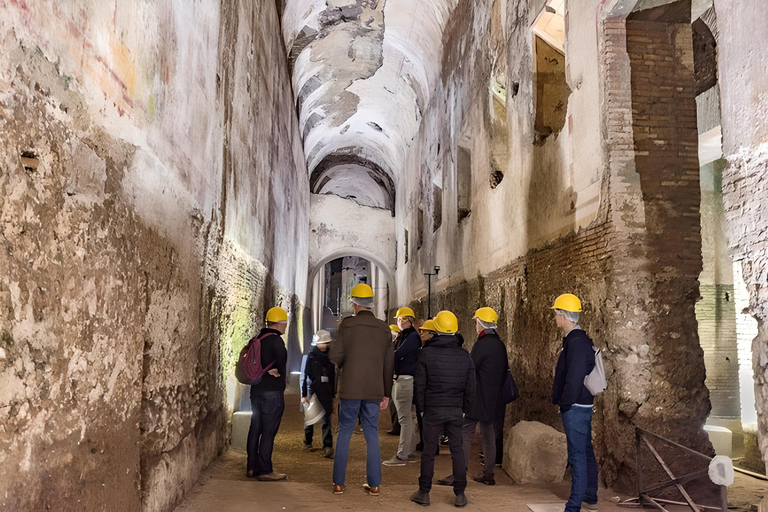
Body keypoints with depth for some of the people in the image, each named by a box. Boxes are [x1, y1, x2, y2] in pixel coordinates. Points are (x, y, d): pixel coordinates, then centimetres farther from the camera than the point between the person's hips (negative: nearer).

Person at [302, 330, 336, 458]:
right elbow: (306, 376, -2)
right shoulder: (311, 356, -2)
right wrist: (304, 395, -5)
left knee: (326, 419, -5)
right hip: (313, 392, -2)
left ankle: (327, 447, -9)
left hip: (326, 393, 2)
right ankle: (308, 442, 29)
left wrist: (333, 395, 15)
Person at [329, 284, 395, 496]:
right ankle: (374, 484, 13)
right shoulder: (384, 329, 5)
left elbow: (335, 355, -10)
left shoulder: (347, 325, -6)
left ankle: (338, 483, 12)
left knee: (344, 433, 8)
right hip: (374, 390, 3)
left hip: (350, 389, -2)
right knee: (372, 434, 11)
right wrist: (386, 394, 13)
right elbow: (389, 365, 7)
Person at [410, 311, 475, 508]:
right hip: (456, 410, 2)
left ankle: (424, 493, 13)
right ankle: (460, 495, 12)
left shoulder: (426, 353, -7)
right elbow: (470, 387, 6)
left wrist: (422, 408, 7)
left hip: (433, 410, -2)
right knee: (457, 451, 9)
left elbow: (419, 385, -4)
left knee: (429, 451, 6)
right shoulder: (464, 355, 2)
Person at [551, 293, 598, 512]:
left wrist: (565, 403, -15)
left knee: (577, 455, -4)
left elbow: (574, 378, -25)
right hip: (581, 406, 11)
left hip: (575, 408, -11)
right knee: (586, 452, 18)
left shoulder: (576, 343, -20)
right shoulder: (580, 340, 12)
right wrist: (565, 403, 17)